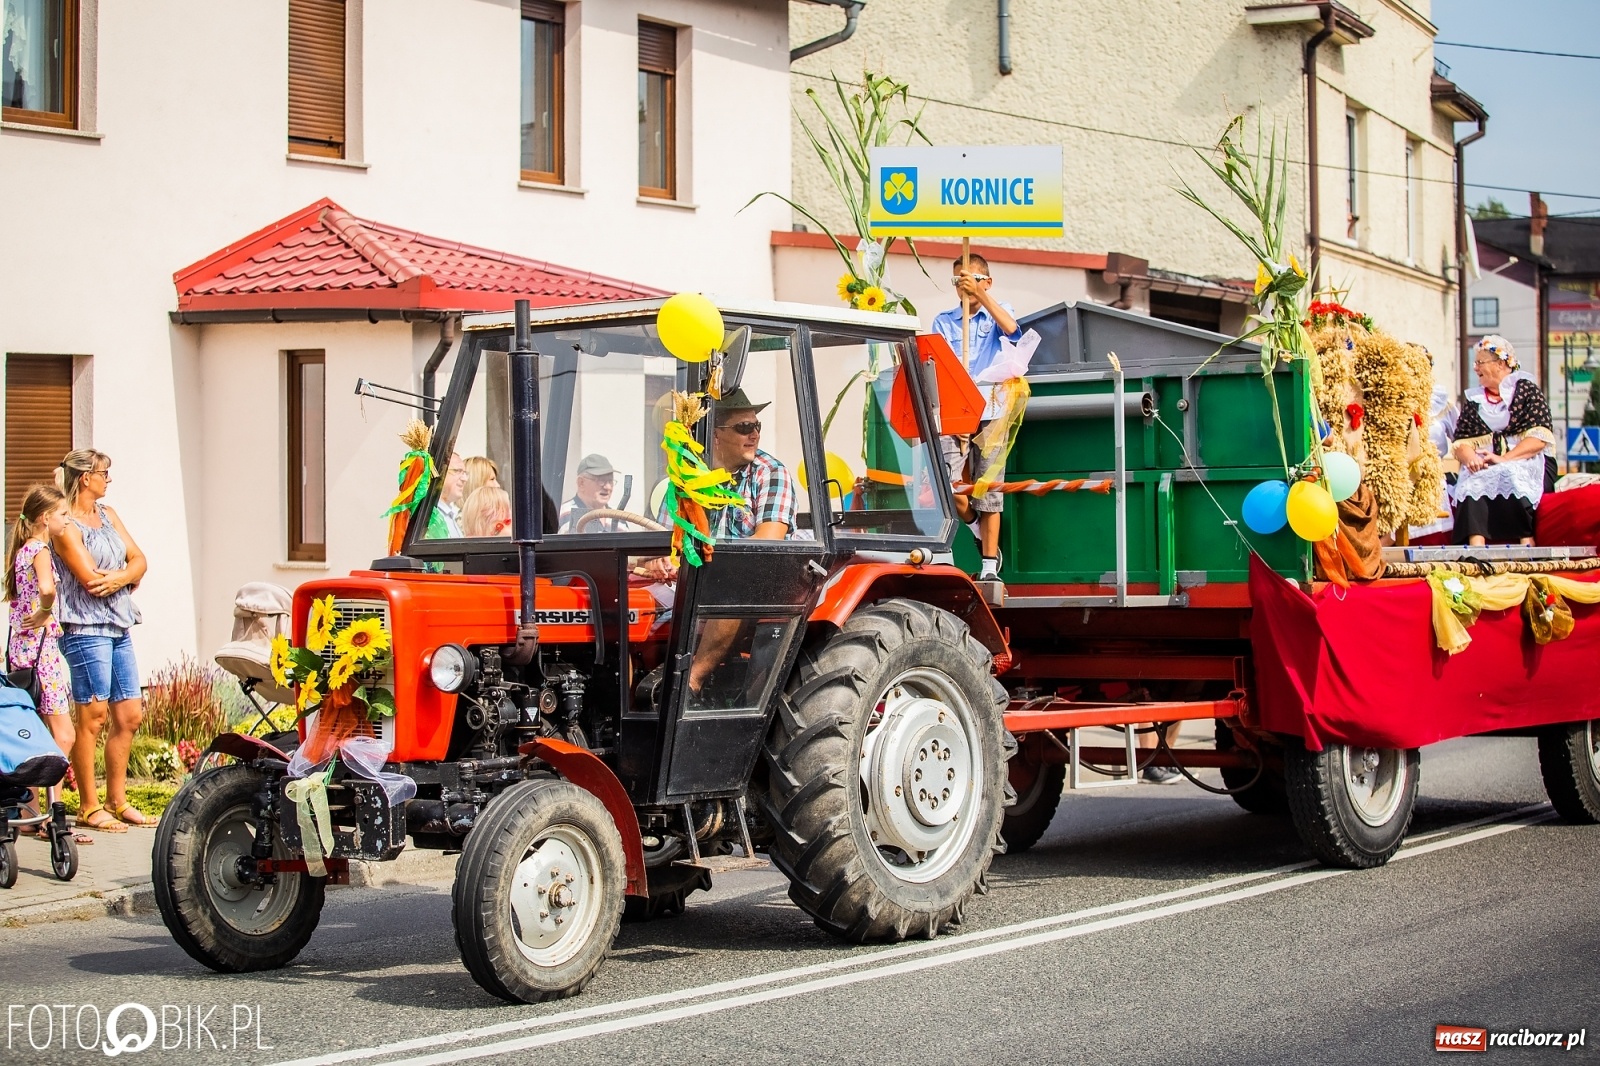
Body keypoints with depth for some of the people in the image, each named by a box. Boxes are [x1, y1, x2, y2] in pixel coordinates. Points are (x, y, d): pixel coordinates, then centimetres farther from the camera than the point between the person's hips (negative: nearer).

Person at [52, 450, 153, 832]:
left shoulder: (107, 515, 17)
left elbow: (138, 560, 9)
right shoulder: (66, 526, -8)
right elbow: (91, 579, -15)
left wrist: (116, 578, -11)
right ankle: (89, 807, 1)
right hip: (86, 629, -8)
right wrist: (129, 578, 2)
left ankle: (117, 801, 18)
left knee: (130, 715, 8)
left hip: (118, 628, 8)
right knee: (93, 717, -5)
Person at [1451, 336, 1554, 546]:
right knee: (1473, 482, -30)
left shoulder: (1527, 390, 6)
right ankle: (1475, 547, -48)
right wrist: (1471, 458, -13)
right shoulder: (1473, 399, 20)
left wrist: (1504, 460, -18)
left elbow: (1539, 438, -6)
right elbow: (1462, 442, 11)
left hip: (1525, 463, -3)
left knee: (1510, 477, -36)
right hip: (1483, 467, 3)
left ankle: (1526, 544, -39)